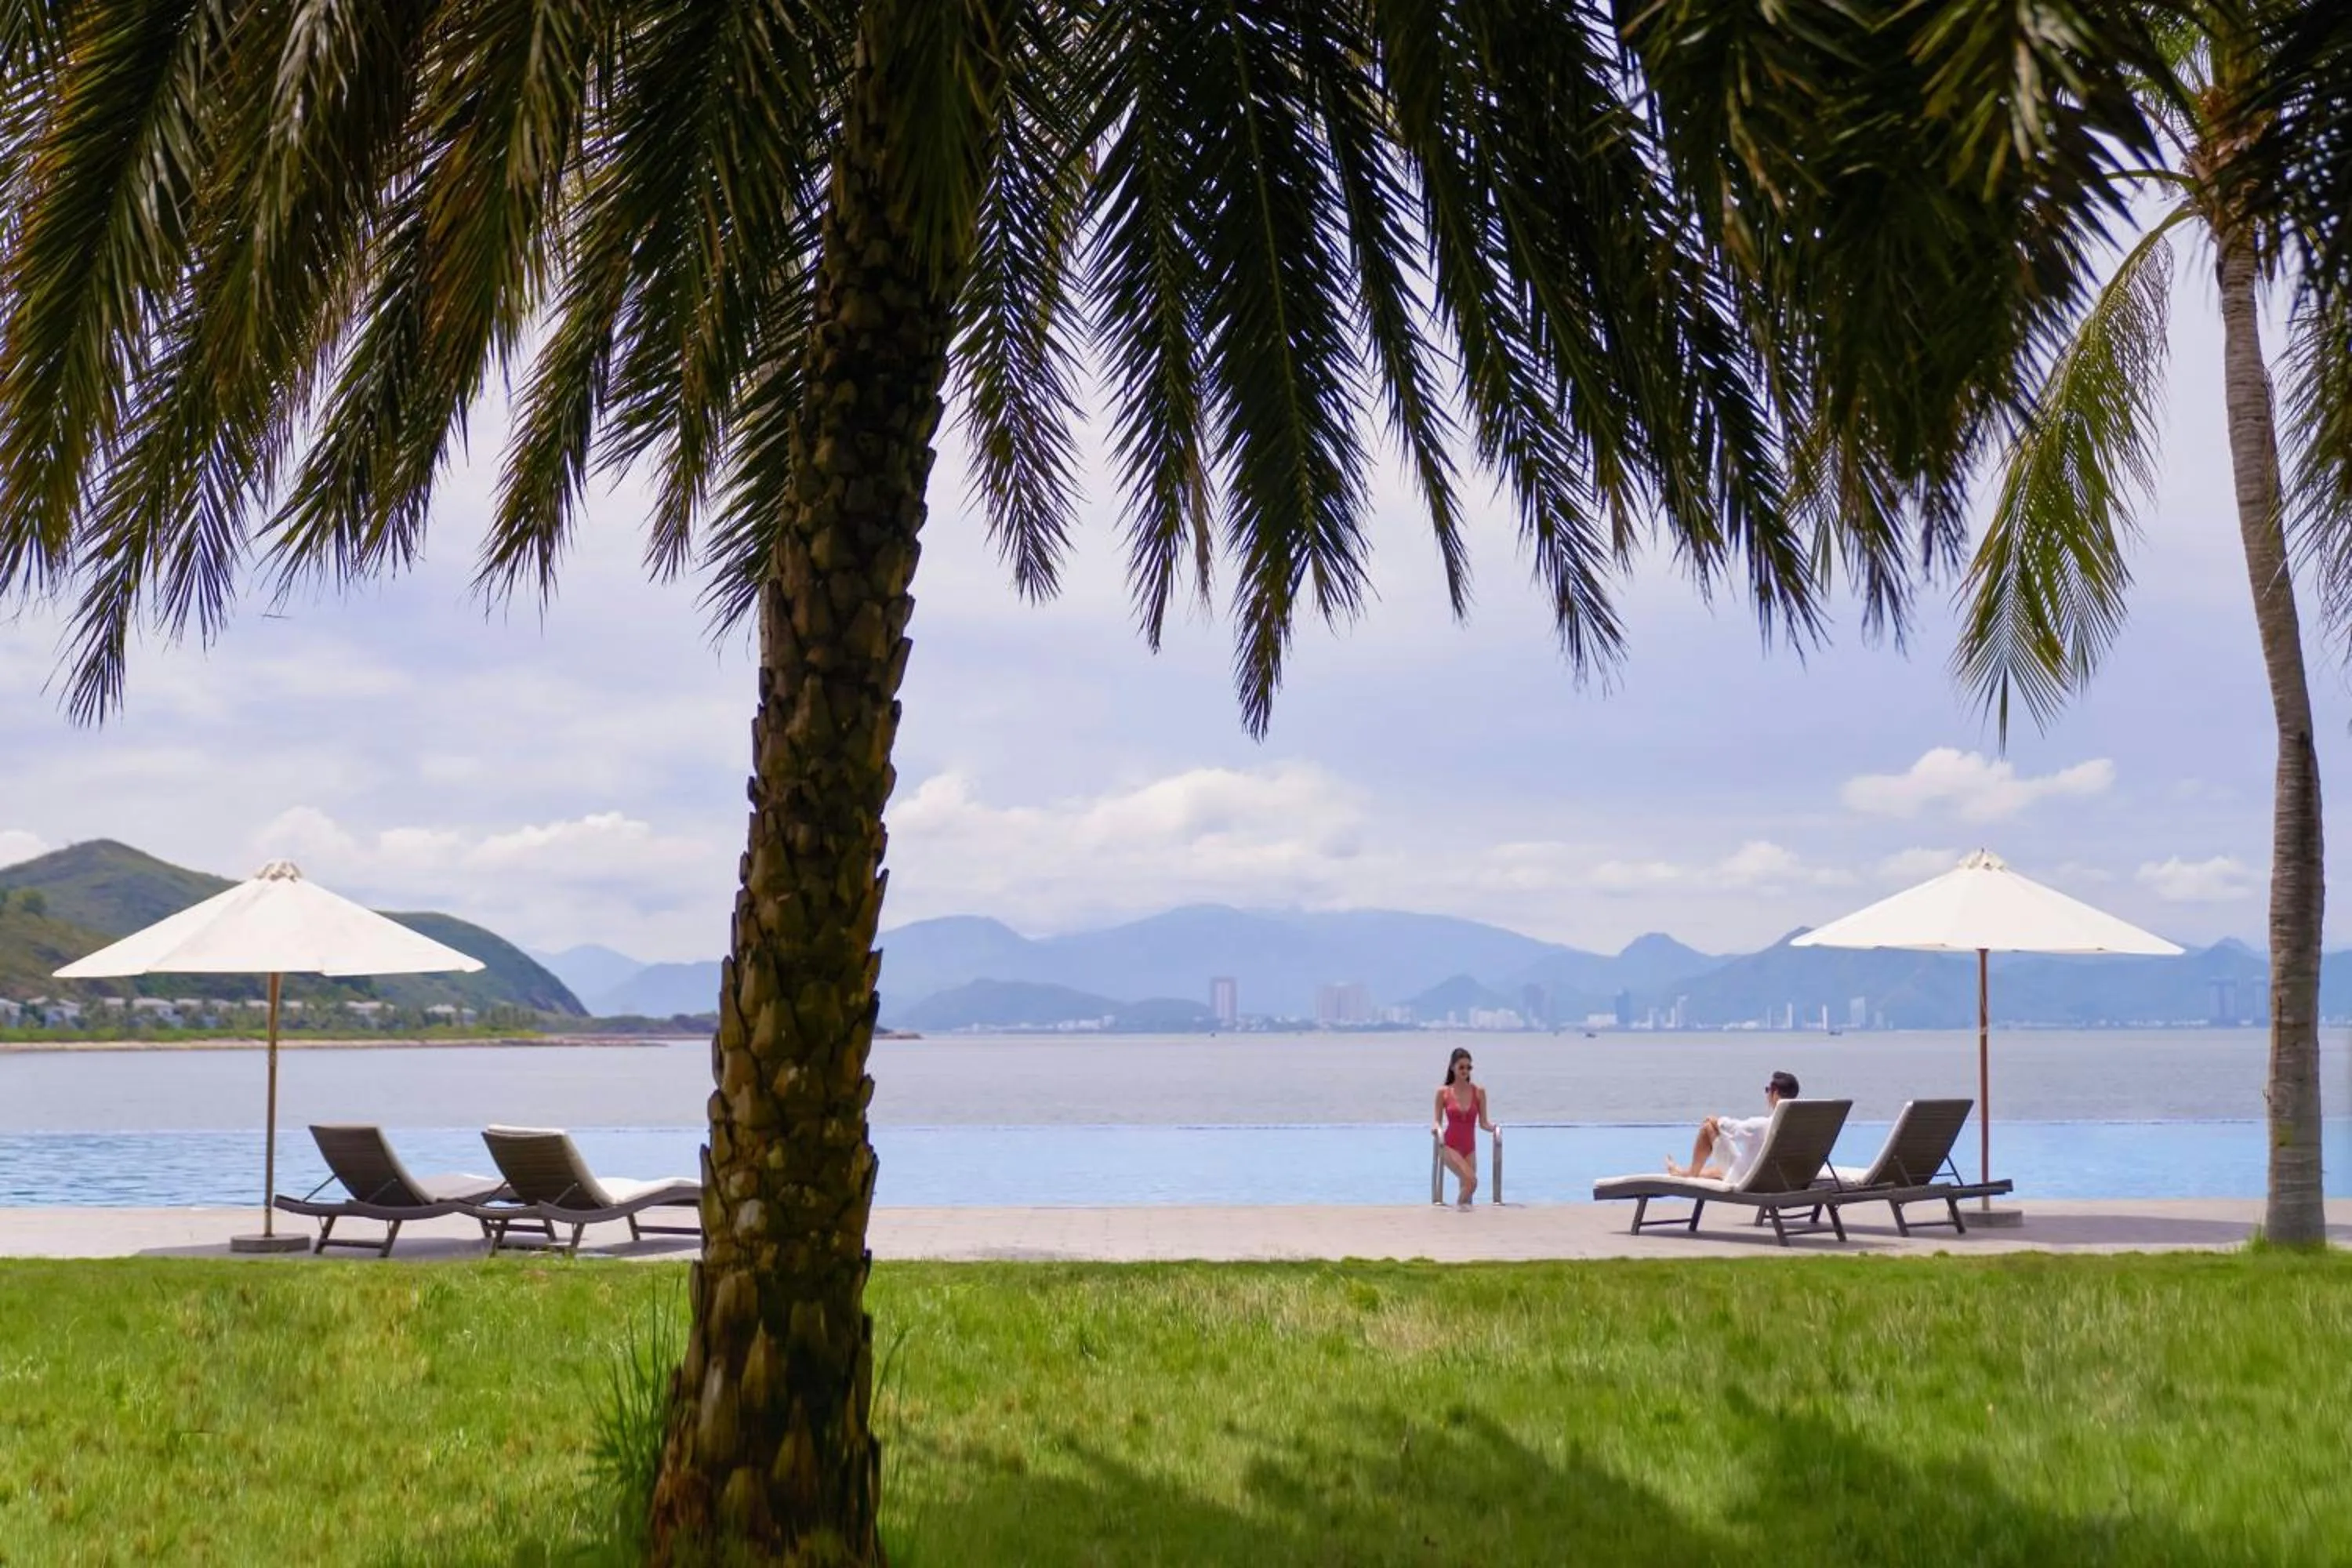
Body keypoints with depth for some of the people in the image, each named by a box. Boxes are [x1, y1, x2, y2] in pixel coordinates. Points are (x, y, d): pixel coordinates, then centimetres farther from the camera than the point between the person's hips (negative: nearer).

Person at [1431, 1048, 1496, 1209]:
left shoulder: (1479, 1092, 2)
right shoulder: (1443, 1092, -2)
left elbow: (1483, 1123, 5)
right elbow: (1438, 1120, 3)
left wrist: (1493, 1128, -15)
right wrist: (1436, 1128, -19)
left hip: (1470, 1148, 3)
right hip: (1450, 1146, -3)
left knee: (1467, 1184, 2)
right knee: (1471, 1181, -22)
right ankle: (1460, 1205, 2)